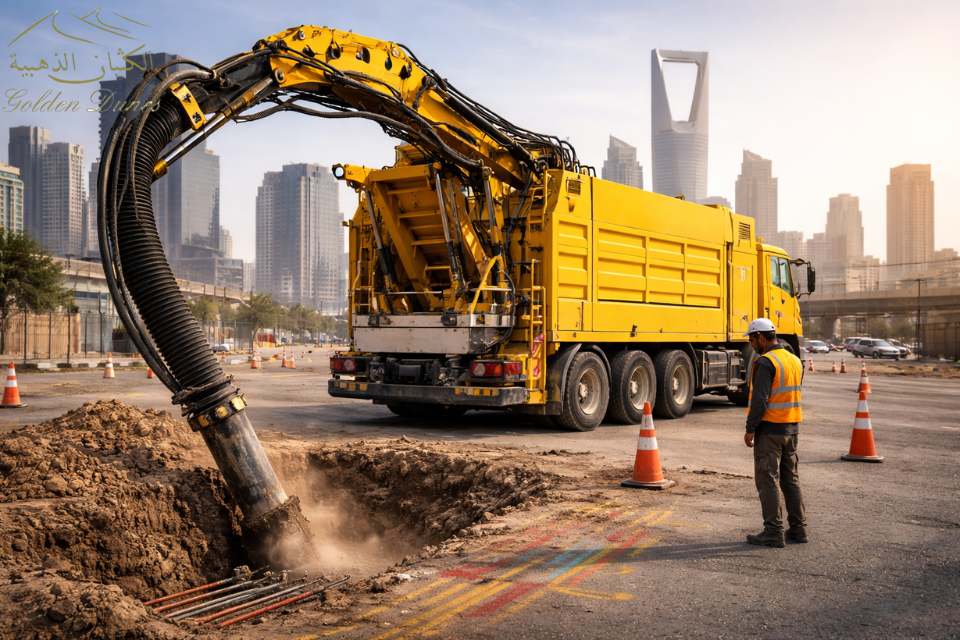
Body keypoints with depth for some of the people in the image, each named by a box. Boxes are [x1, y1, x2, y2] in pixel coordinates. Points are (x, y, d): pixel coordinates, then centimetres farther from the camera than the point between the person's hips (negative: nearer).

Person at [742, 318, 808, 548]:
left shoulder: (765, 362, -15)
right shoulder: (795, 360, 12)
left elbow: (760, 400, -20)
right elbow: (794, 395, 17)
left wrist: (750, 429, -16)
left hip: (769, 429, -8)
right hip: (792, 428, 8)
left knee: (768, 480, -2)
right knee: (790, 477, 15)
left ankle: (773, 533, 0)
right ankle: (798, 528, 20)